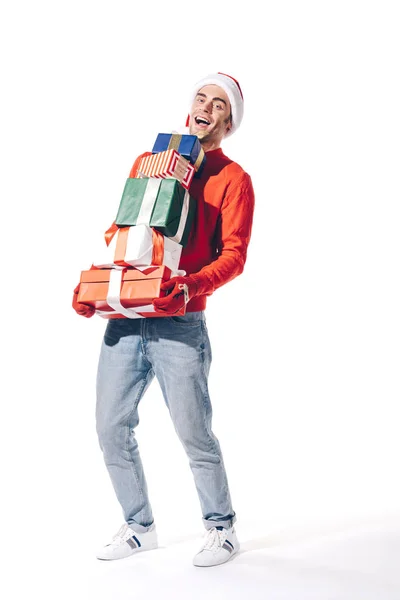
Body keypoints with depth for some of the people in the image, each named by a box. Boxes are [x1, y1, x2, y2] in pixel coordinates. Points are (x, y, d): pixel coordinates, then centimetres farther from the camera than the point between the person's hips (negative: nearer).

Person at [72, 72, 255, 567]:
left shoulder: (232, 178, 1)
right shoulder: (147, 161, 16)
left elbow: (233, 255, -8)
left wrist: (190, 286, -26)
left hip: (179, 324, -5)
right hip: (124, 318, 5)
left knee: (194, 433, -1)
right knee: (111, 429, 5)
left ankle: (222, 529, 19)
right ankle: (139, 527, 22)